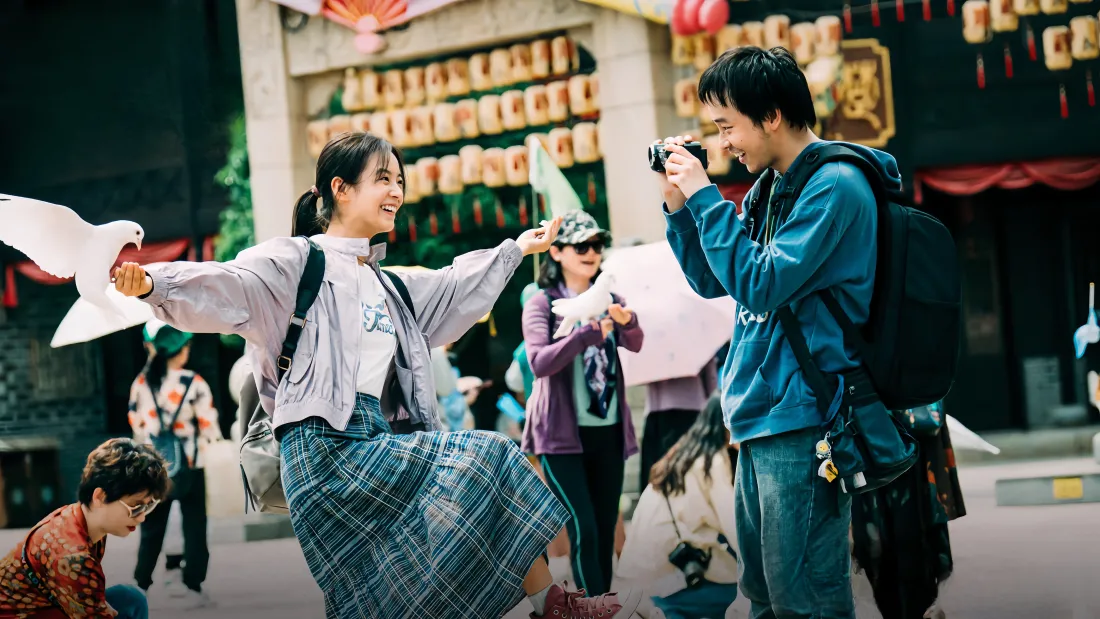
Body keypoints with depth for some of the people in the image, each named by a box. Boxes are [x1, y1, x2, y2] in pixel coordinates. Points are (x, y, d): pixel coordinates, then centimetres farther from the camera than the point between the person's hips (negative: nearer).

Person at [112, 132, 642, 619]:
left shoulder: (387, 285, 28)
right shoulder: (297, 260, 2)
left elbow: (454, 289, 44)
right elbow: (228, 287, -14)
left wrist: (516, 250, 51)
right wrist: (152, 284, -33)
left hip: (386, 443, 8)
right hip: (330, 443, -8)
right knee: (480, 466, -14)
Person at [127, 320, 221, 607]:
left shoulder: (141, 383, -1)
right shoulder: (194, 384, -12)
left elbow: (135, 424, 5)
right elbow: (209, 426, -9)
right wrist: (209, 439, 12)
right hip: (188, 466, -3)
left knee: (152, 528, 14)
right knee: (194, 526, 7)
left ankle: (141, 585, 12)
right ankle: (192, 588, 6)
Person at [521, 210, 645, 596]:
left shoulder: (608, 299, 10)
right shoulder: (542, 304, -3)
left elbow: (635, 344, -7)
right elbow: (539, 362, -18)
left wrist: (627, 322, -29)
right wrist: (589, 333, -30)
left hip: (609, 432, 5)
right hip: (564, 434, -5)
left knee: (606, 532, 7)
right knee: (583, 531, -12)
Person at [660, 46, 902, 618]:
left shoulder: (835, 185, -12)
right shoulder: (770, 188, 14)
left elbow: (761, 284, -19)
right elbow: (711, 281, 19)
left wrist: (705, 196, -14)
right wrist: (677, 205, 6)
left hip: (802, 418, -9)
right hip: (759, 417, 9)